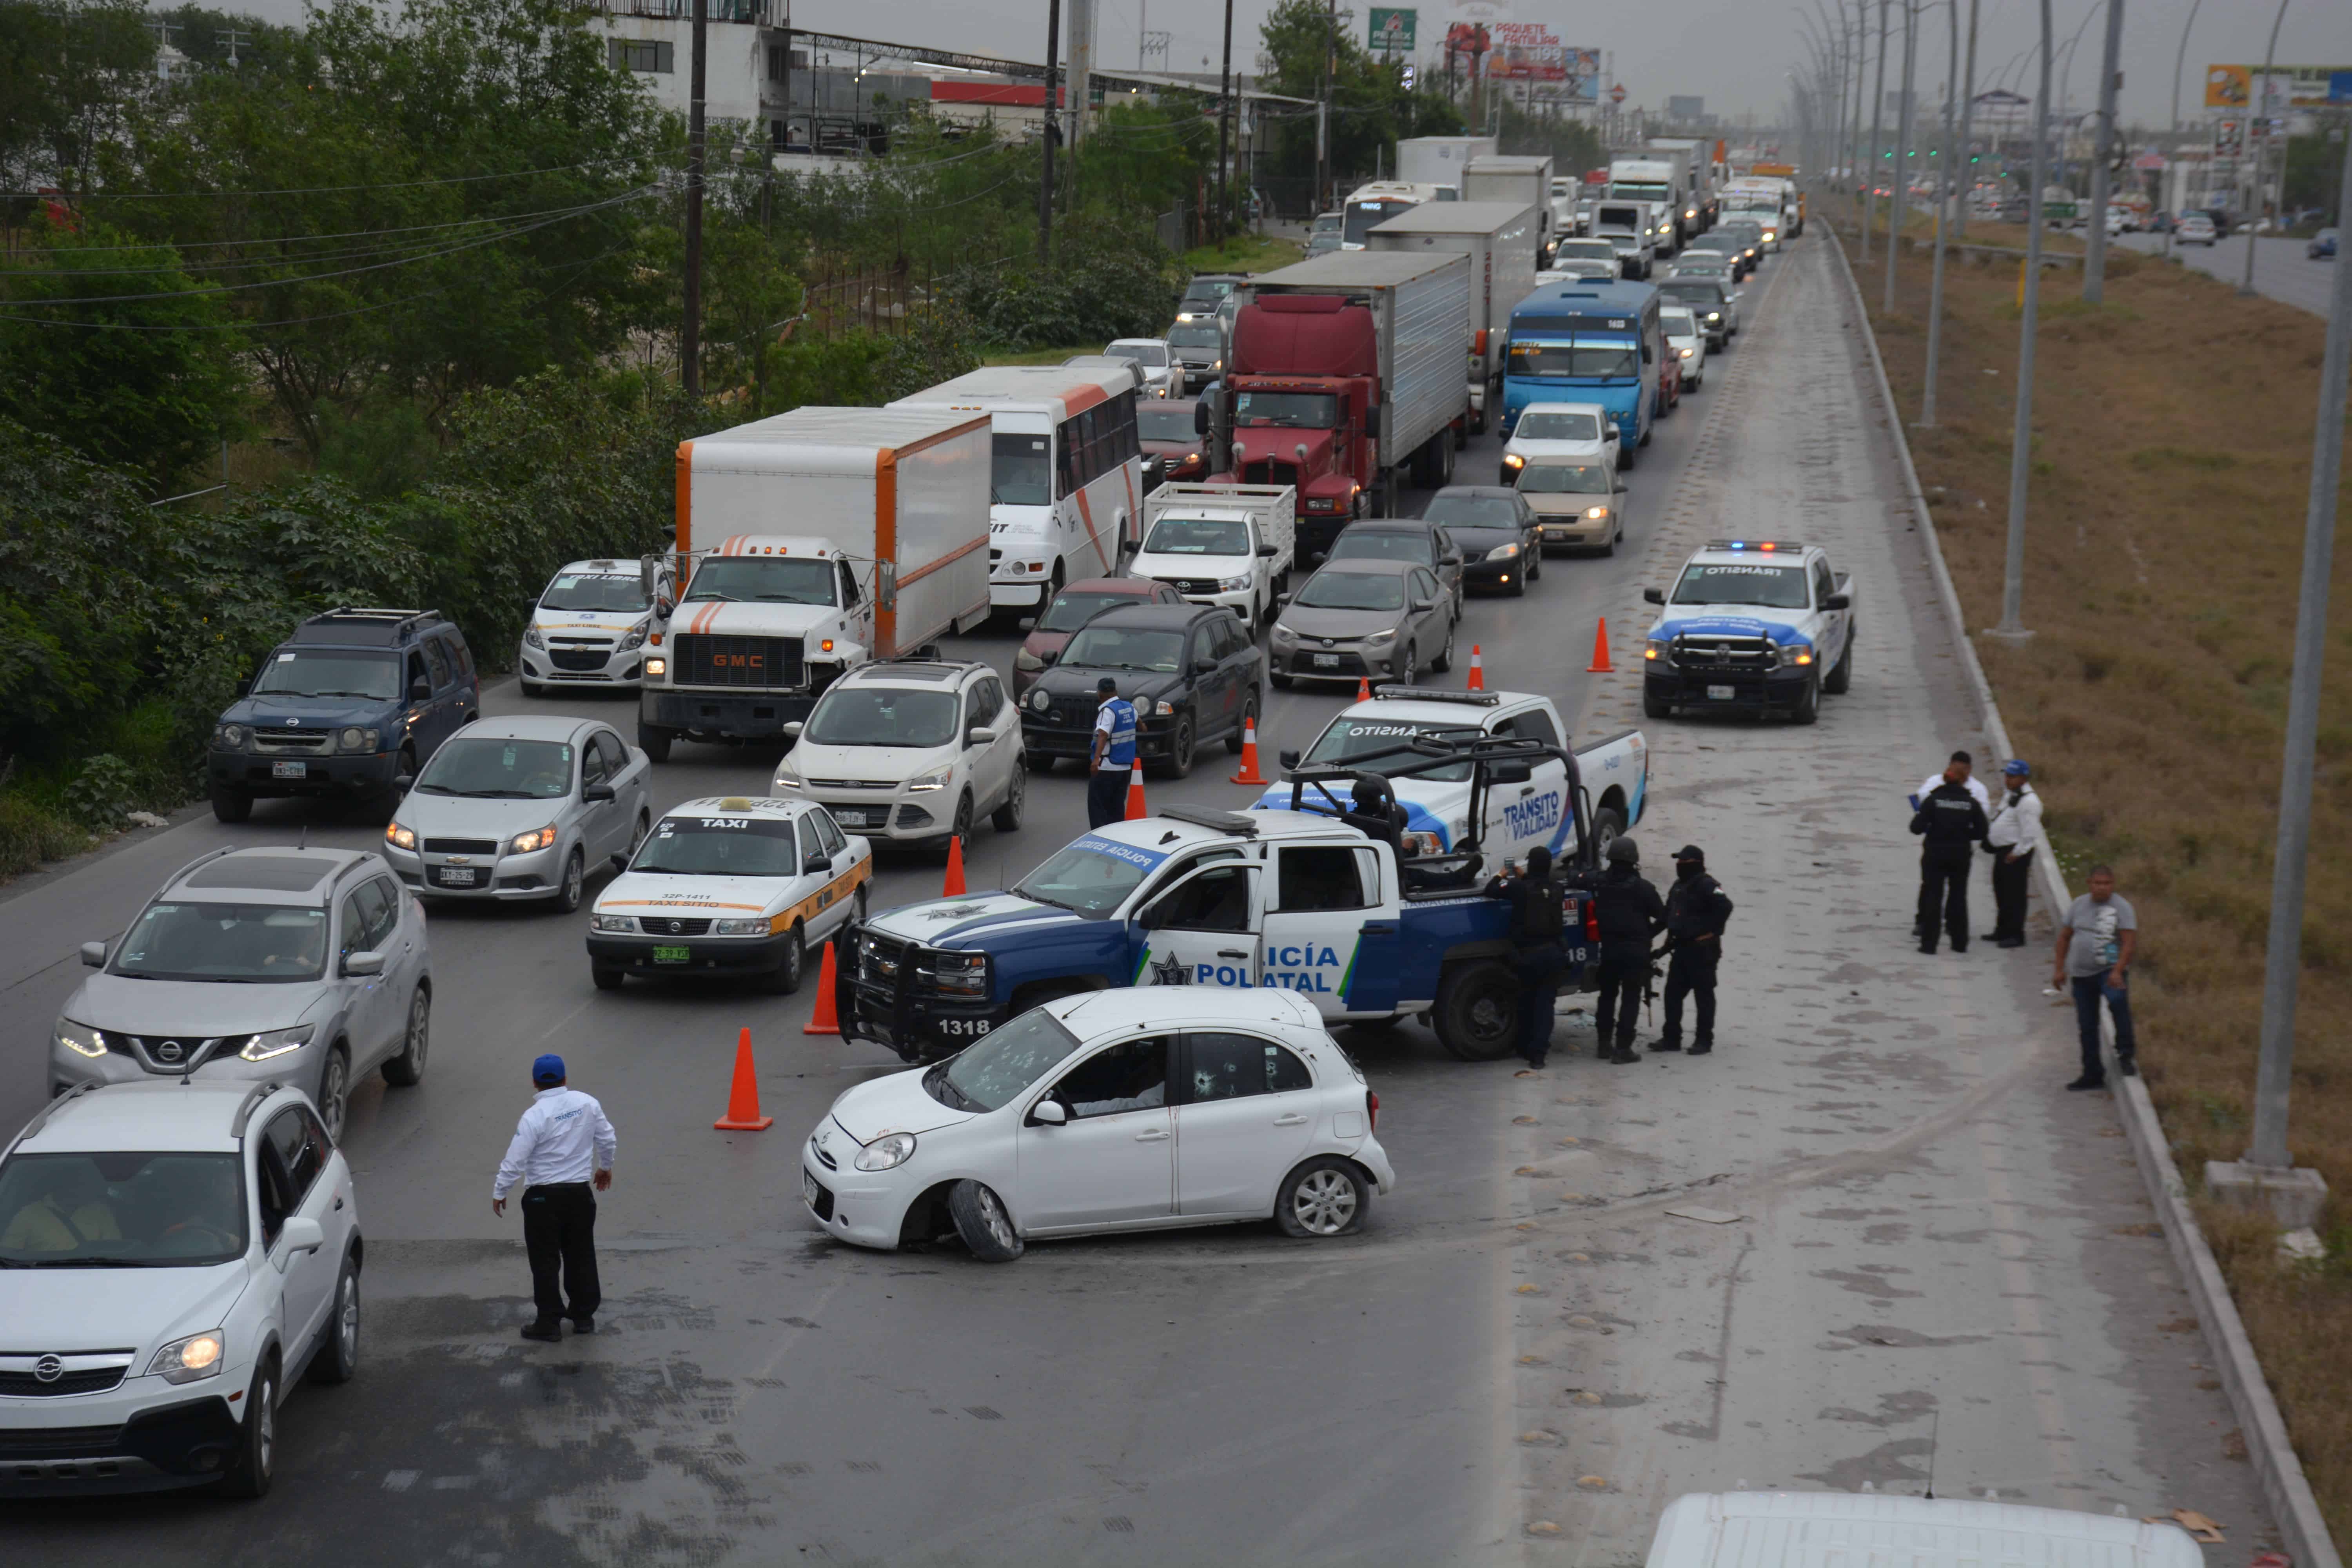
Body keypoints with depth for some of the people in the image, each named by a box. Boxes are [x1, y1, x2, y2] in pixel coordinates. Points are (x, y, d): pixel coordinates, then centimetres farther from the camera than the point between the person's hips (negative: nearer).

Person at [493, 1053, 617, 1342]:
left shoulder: (535, 1116, -17)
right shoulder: (587, 1104, -3)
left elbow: (515, 1161, -15)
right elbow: (607, 1139, 9)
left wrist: (499, 1193, -1)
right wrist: (606, 1166, 28)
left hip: (543, 1197, -4)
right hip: (580, 1193, 5)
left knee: (546, 1261, 5)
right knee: (581, 1256, 17)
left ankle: (550, 1323, 10)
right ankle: (584, 1316, 26)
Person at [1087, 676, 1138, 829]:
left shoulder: (1108, 711, -16)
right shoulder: (1128, 707, 9)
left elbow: (1103, 735, -30)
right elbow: (1135, 717, 35)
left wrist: (1096, 759, -41)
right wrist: (1142, 726, 58)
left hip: (1106, 767, -8)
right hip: (1125, 765, 8)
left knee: (1097, 805, -6)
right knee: (1117, 806, 13)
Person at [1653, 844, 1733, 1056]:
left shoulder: (1706, 886, -14)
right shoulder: (1678, 887, 15)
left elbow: (1725, 907, -26)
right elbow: (1669, 915, 24)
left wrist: (1712, 931, -19)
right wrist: (1672, 936, 13)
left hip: (1702, 950, -9)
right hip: (1682, 949, 9)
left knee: (1704, 995, 0)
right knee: (1673, 994, 7)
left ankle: (1704, 1040, 6)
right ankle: (1672, 1038, 13)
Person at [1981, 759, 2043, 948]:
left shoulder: (2028, 801, -18)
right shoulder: (2009, 795, 14)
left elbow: (2030, 833, -22)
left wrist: (2017, 853, -19)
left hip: (2016, 853, -10)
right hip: (2002, 851, 10)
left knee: (2014, 894, -6)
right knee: (2001, 891, 18)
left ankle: (2015, 935, -2)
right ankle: (2003, 931, 29)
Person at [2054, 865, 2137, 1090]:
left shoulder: (2122, 907, -7)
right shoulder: (2078, 905, 6)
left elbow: (2129, 943, -14)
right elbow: (2065, 937, 15)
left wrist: (2118, 972, -25)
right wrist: (2059, 968, 9)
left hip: (2110, 971, -5)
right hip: (2081, 974, 5)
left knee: (2117, 1000, -35)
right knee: (2087, 1027, 8)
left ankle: (2126, 1053, -22)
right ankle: (2093, 1075, 20)